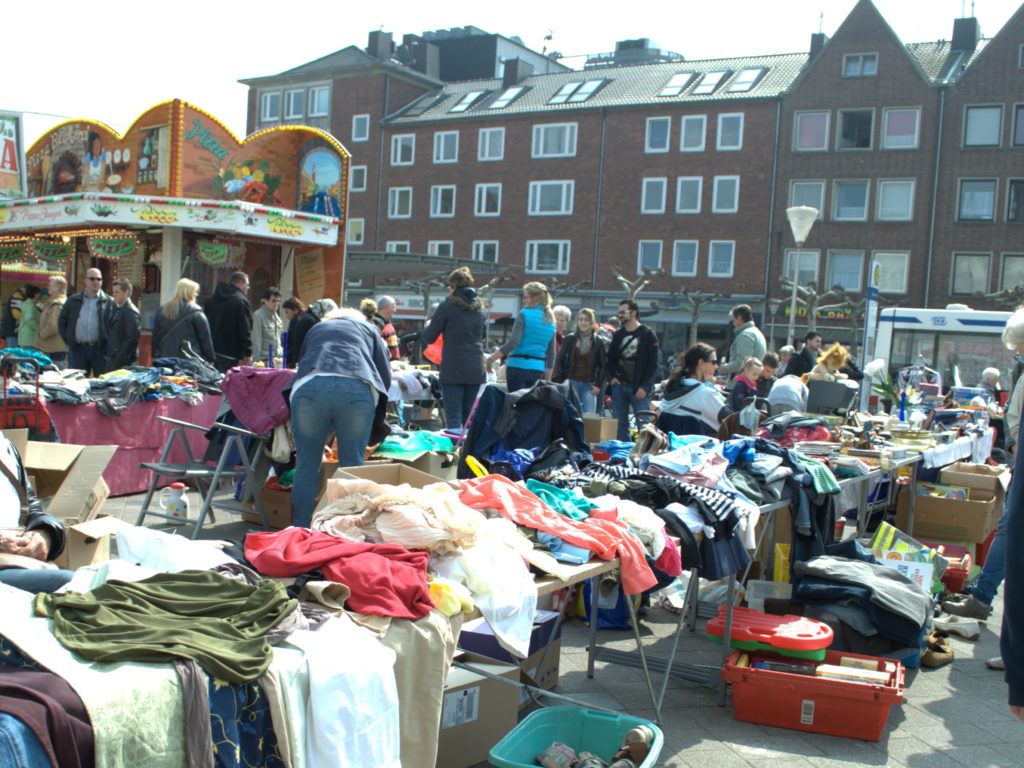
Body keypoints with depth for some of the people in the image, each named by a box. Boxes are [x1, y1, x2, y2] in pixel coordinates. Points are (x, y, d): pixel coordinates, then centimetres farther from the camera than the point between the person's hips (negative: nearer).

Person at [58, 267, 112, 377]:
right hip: (78, 349, 2)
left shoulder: (108, 302, 4)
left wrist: (108, 348, -7)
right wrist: (68, 341, 5)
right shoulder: (73, 300, 12)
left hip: (100, 350, -2)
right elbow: (62, 322, 16)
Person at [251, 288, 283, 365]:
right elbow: (256, 340, -12)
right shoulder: (258, 315, -8)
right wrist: (257, 360, -15)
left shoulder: (277, 317, 15)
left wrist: (281, 355, 15)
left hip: (277, 359, 7)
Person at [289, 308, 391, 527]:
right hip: (357, 388, -1)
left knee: (306, 465, 9)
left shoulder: (315, 329, 38)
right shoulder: (369, 329, 33)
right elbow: (386, 376, 22)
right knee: (352, 466, 6)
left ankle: (300, 532, 12)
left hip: (309, 386, 1)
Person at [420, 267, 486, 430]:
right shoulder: (479, 307, 10)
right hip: (476, 368, 5)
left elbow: (429, 338, -1)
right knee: (469, 413, 14)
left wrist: (428, 326, 19)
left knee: (453, 415, -2)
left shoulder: (447, 306, -6)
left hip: (453, 369, -5)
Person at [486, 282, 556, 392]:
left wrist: (491, 358, -12)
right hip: (538, 369, 6)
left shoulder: (524, 314, -6)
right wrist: (547, 379, 21)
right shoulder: (550, 321, 12)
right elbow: (551, 352, 14)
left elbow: (513, 343, -16)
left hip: (518, 366, -6)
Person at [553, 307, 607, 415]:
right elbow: (559, 360, 6)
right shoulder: (570, 339, 6)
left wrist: (598, 385, -1)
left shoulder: (599, 342, 6)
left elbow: (603, 365, 7)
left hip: (589, 385, 0)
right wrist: (558, 381, -2)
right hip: (571, 382, 0)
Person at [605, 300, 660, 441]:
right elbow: (610, 359, 19)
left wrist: (645, 387, -13)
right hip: (619, 386, 5)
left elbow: (653, 363, -5)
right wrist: (611, 377, 0)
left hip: (639, 388, -5)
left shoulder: (647, 335, -1)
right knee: (619, 424, 6)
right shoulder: (618, 335, 15)